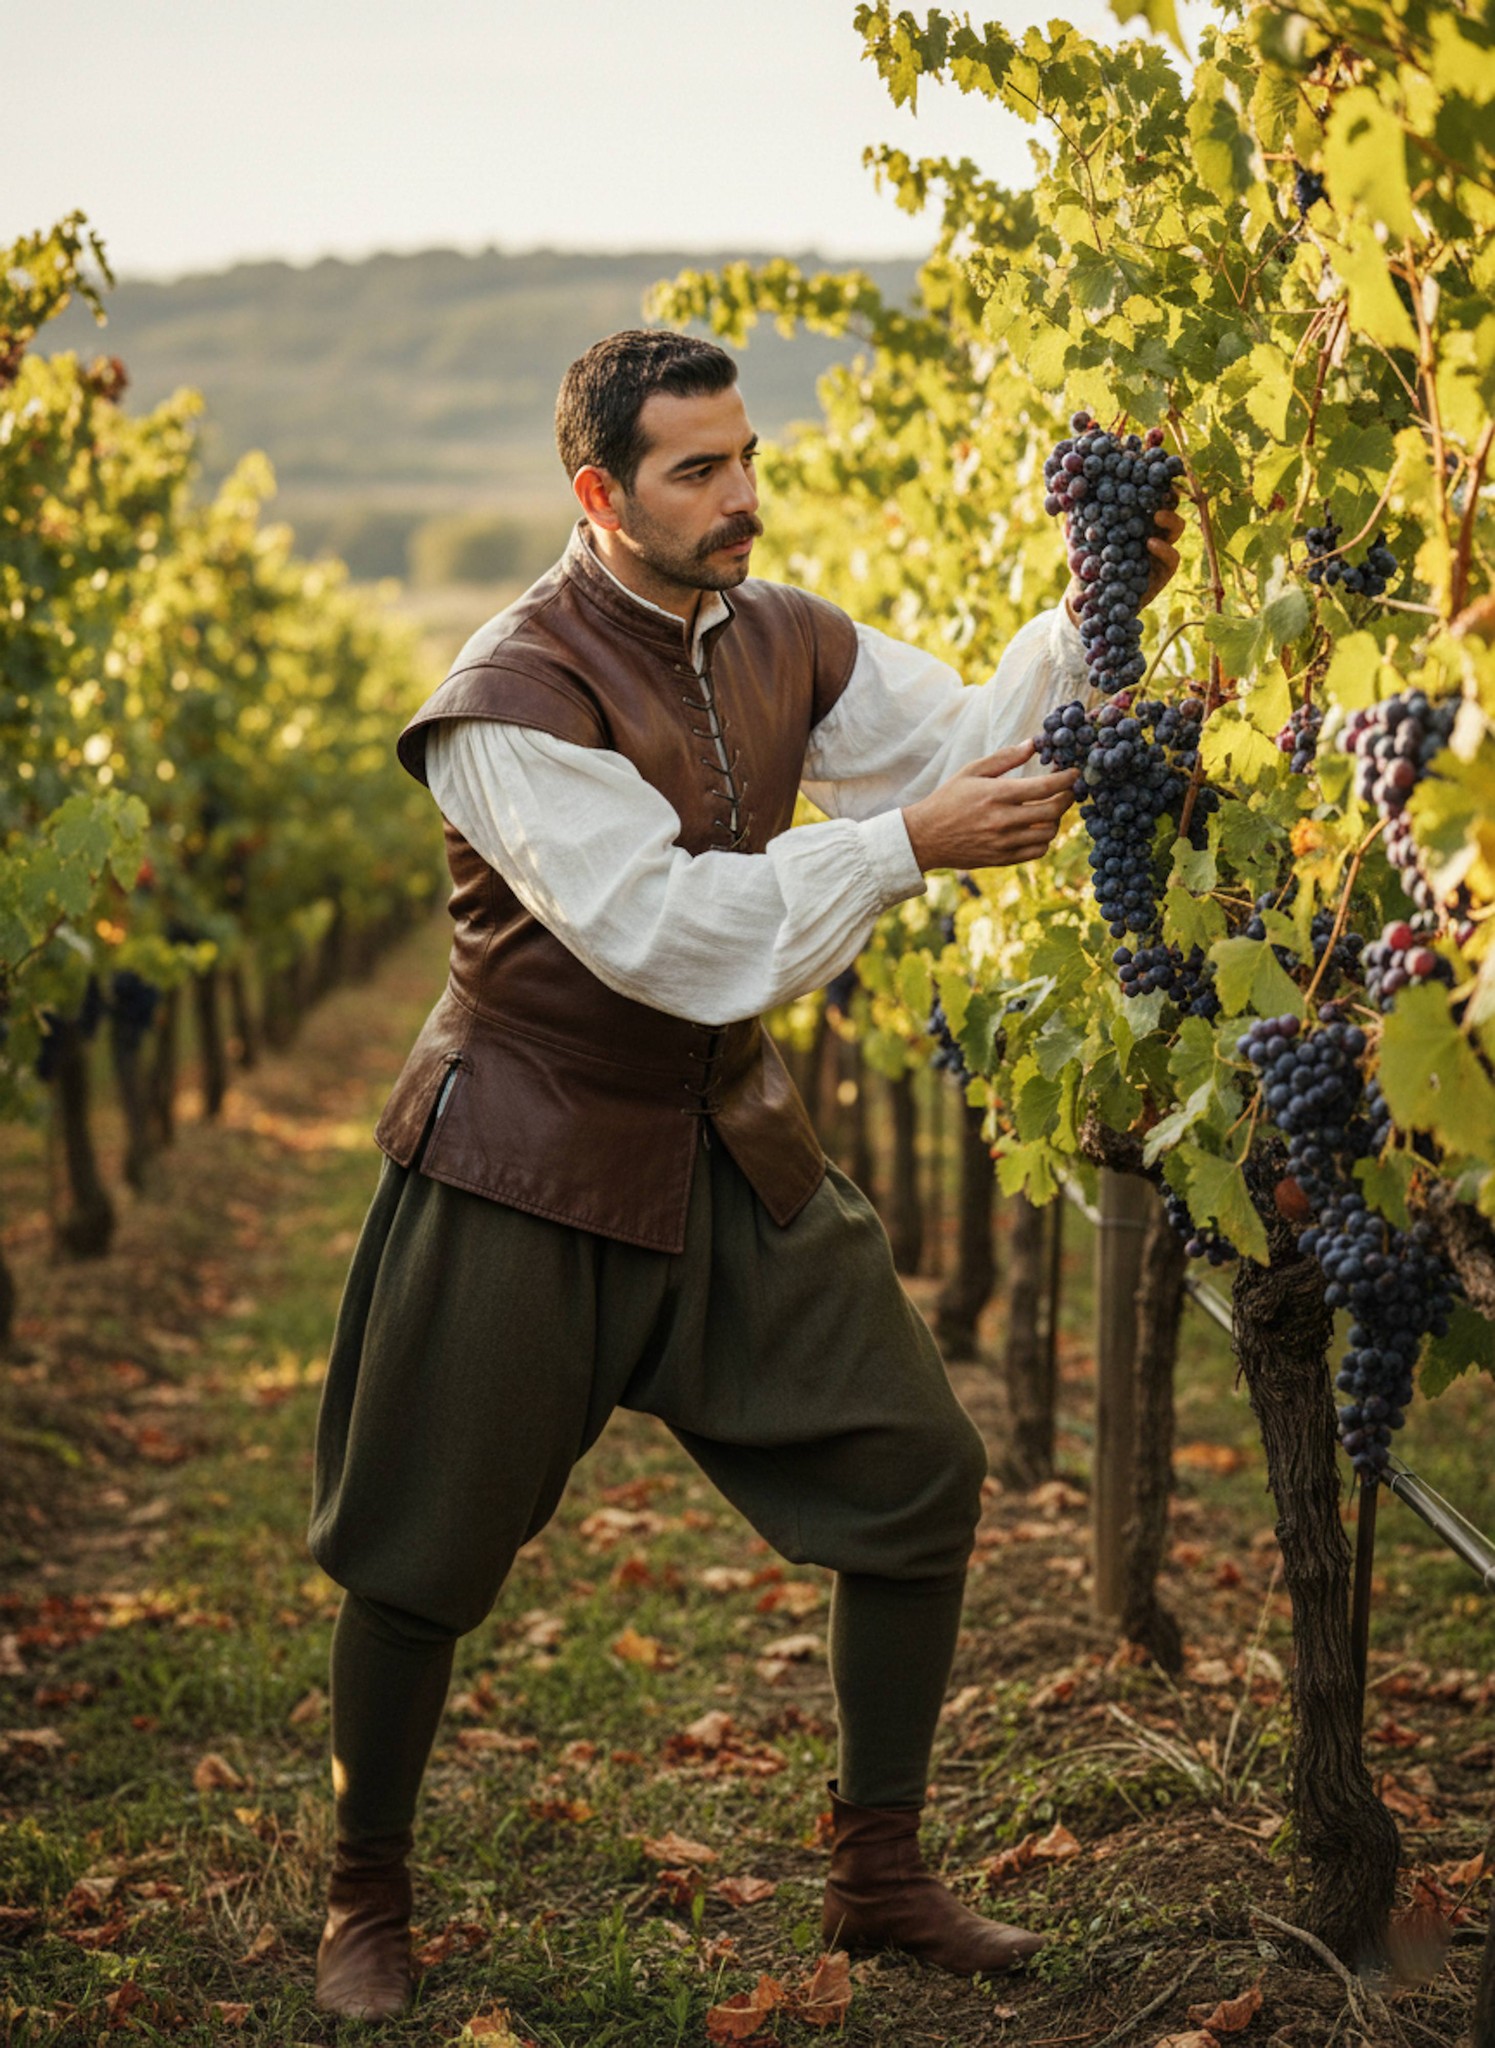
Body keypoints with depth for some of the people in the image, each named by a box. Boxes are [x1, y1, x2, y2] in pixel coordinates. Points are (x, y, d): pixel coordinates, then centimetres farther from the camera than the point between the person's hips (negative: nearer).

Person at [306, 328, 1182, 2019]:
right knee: (422, 1560, 3)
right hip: (526, 1166, -6)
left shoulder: (782, 642, 2)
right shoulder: (512, 698, -20)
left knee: (917, 1472, 3)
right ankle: (366, 1906, 26)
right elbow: (664, 928, -28)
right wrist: (904, 845, -29)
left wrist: (1095, 611, -11)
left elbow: (962, 743, 3)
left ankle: (878, 1874, 20)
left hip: (730, 1147, 6)